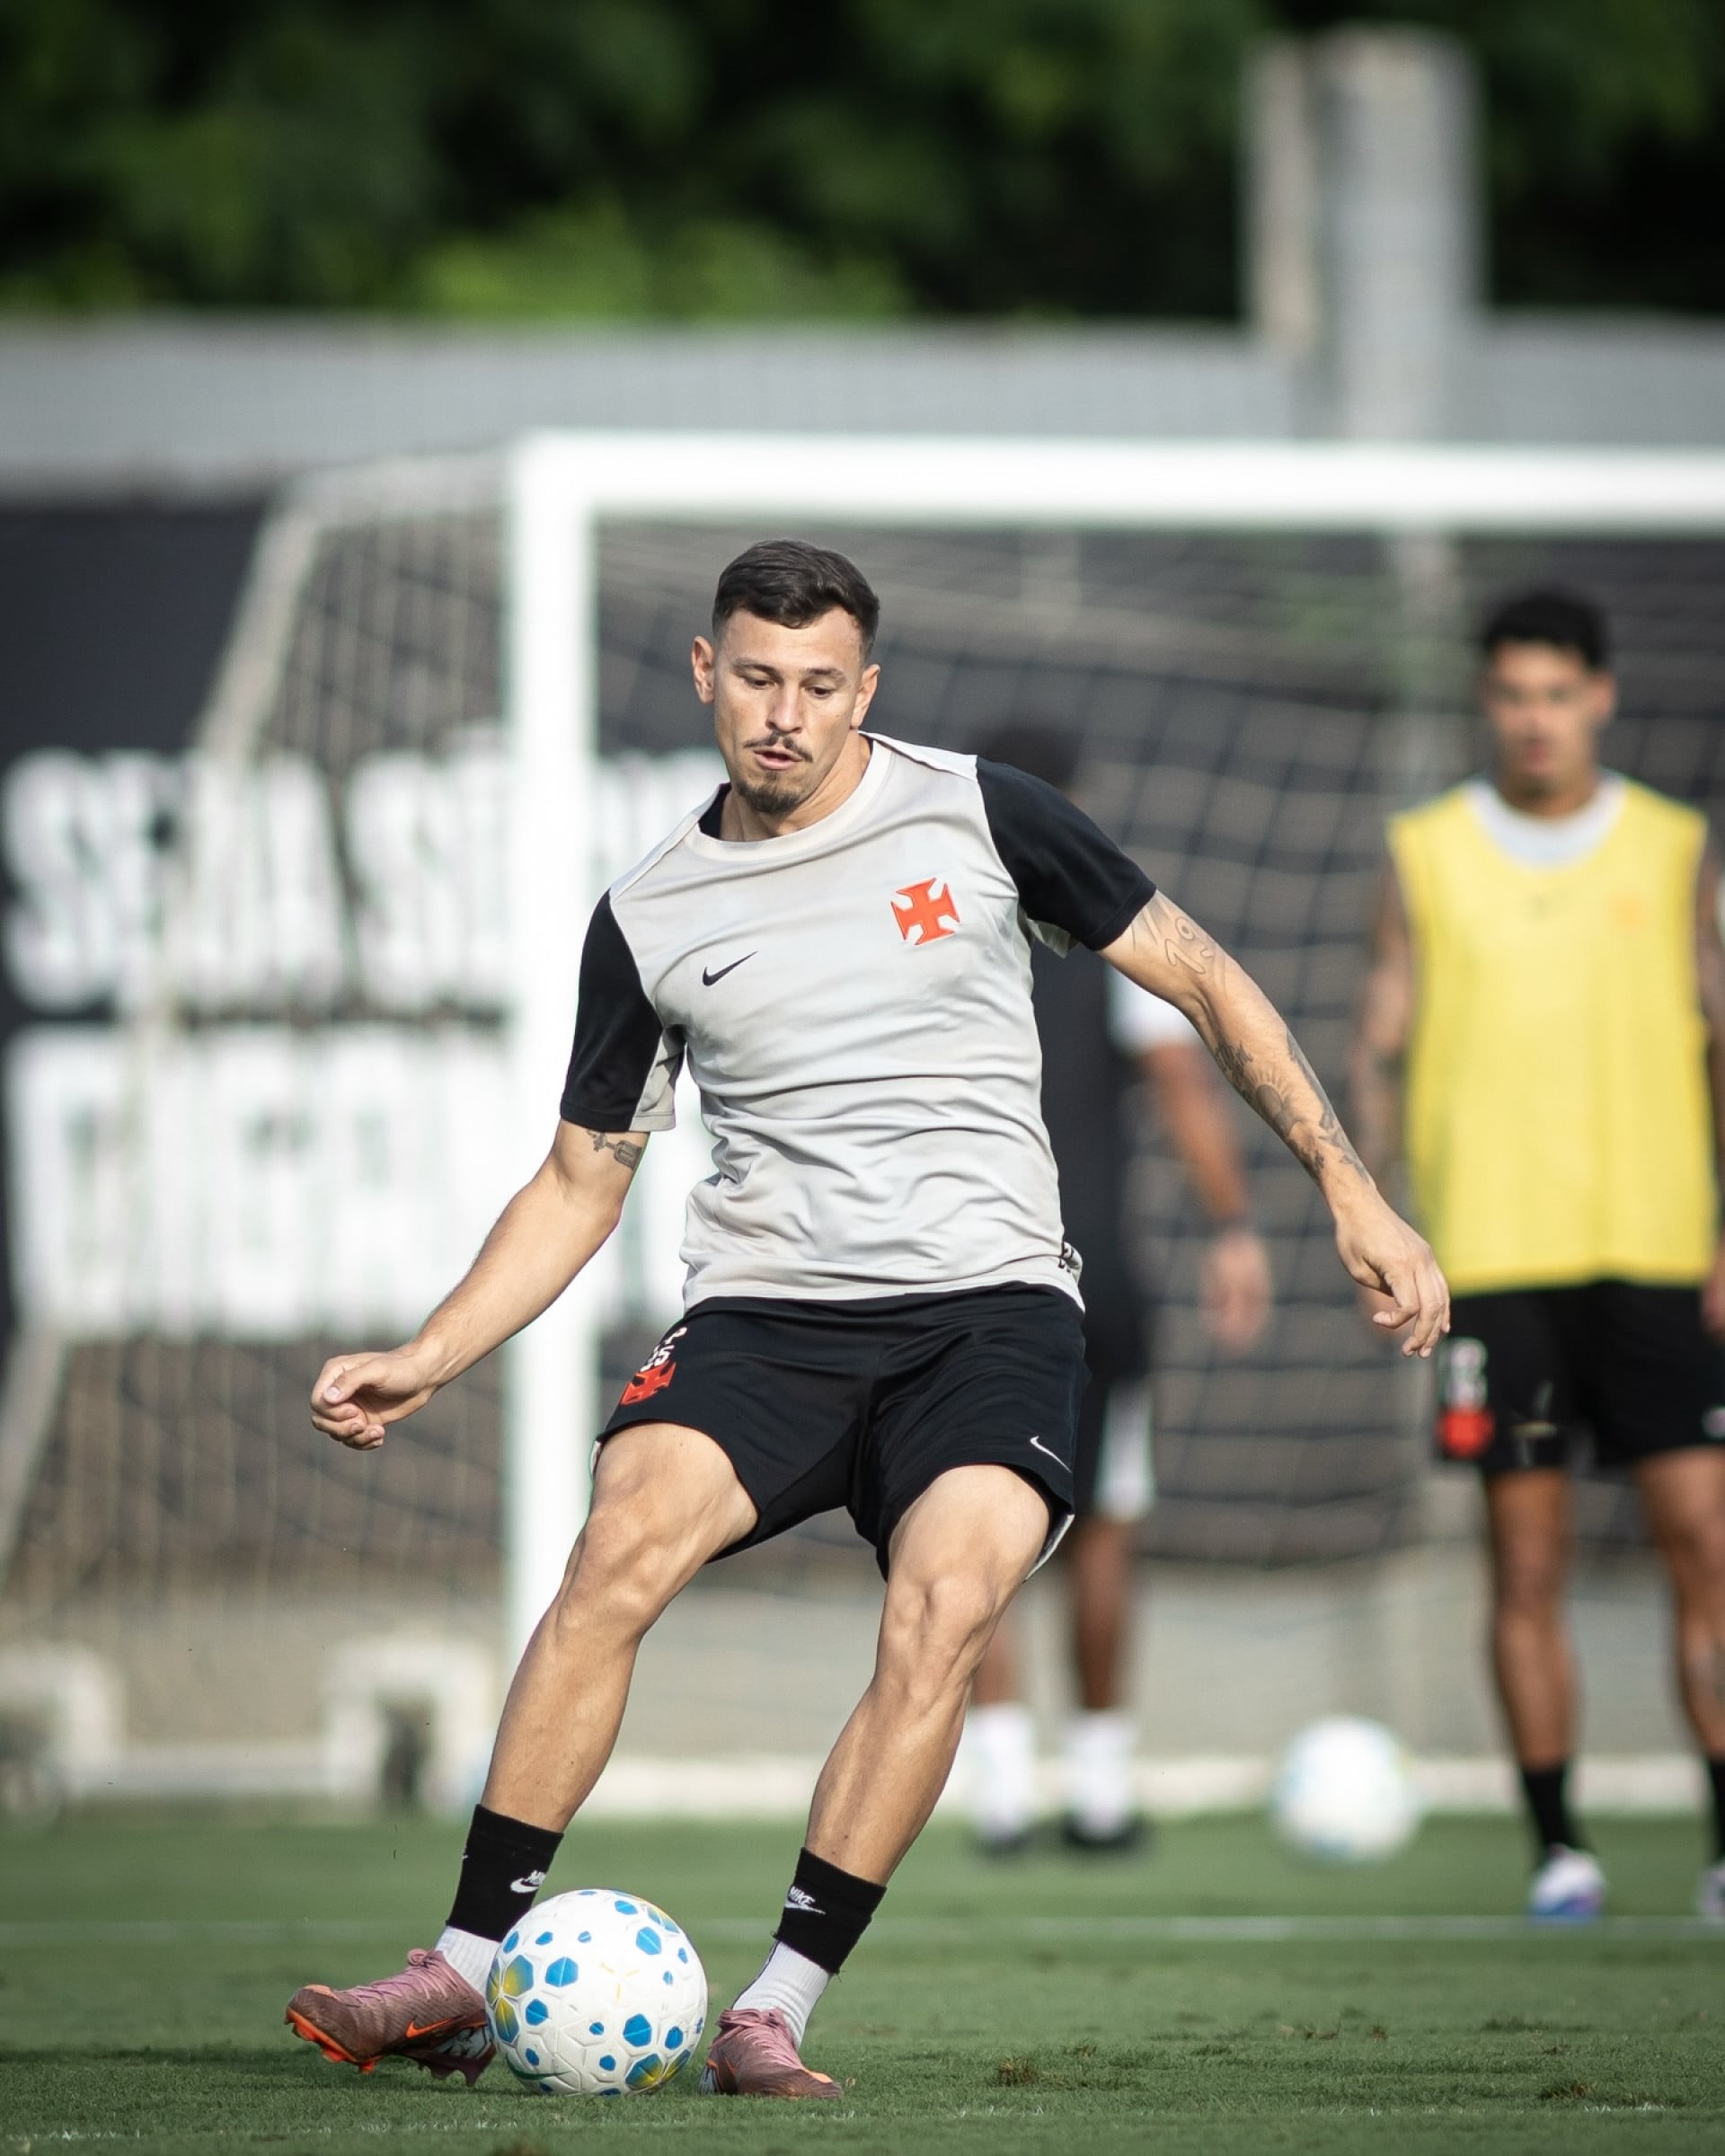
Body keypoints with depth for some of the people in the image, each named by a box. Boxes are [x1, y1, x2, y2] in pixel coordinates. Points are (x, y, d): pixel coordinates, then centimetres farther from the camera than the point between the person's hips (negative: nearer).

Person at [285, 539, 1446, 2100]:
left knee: (944, 1616, -28)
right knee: (623, 1549, -26)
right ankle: (464, 1978, -23)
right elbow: (582, 1181, 19)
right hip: (766, 1310, 1)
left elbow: (1200, 978, 10)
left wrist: (1351, 1191, 4)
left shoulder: (974, 815, 4)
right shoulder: (649, 917, 10)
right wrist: (425, 1361, 7)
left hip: (989, 1307, -1)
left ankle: (777, 2011, -22)